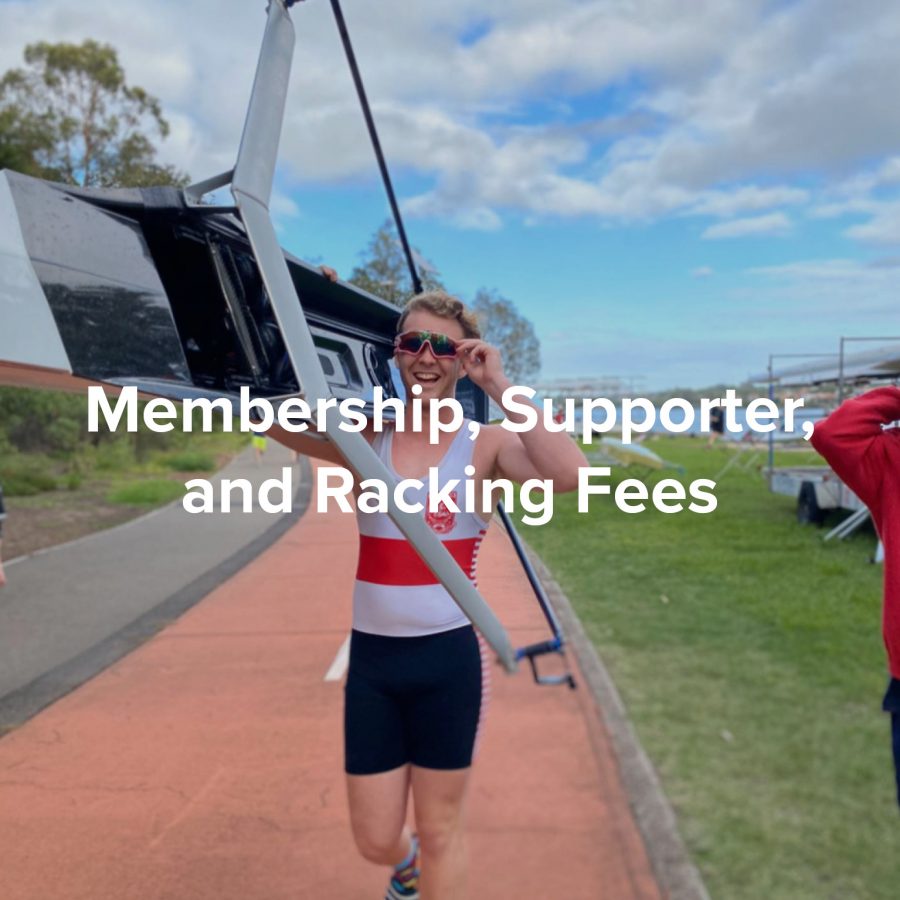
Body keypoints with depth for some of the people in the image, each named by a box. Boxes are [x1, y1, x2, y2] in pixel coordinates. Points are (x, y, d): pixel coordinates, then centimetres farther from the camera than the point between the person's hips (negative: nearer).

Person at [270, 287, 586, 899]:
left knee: (440, 831, 14)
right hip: (371, 659, 3)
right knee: (375, 840, 16)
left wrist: (500, 386, -22)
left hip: (448, 660, -2)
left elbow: (570, 473, -26)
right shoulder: (364, 441, 1)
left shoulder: (485, 446, -6)